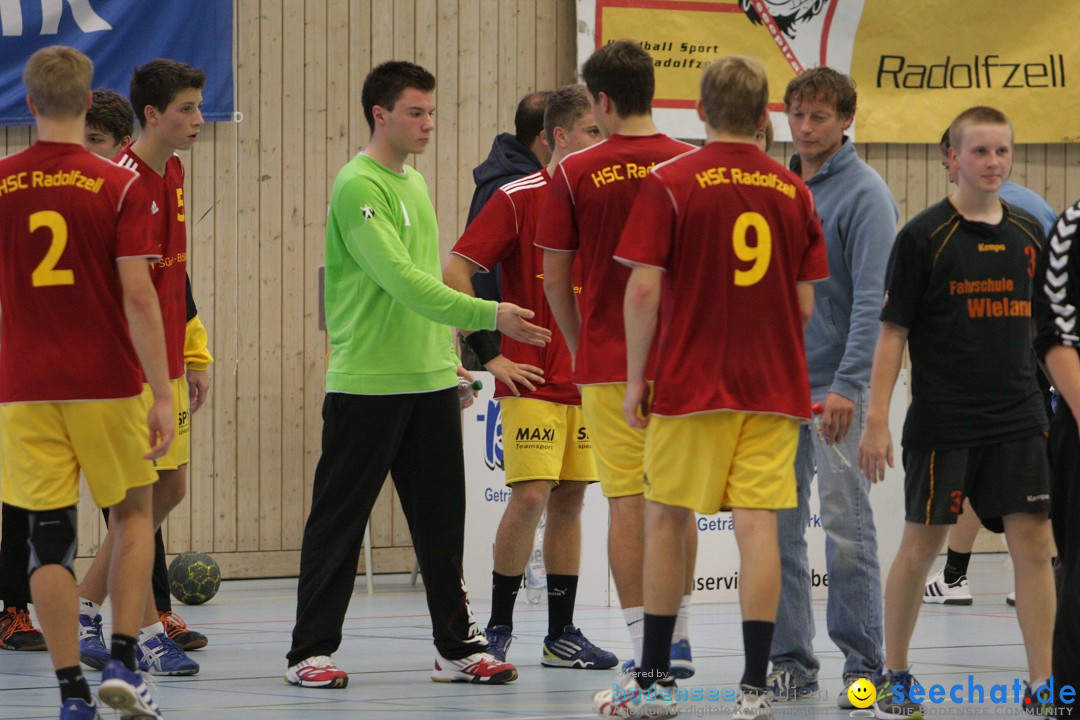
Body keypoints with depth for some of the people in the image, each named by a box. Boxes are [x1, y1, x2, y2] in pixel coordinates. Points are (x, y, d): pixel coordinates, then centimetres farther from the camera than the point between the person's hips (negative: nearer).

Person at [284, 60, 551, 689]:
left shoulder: (414, 181, 14)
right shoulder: (358, 187, -14)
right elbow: (403, 281, -24)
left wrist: (449, 352, 20)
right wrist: (488, 316, -29)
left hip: (430, 379, 8)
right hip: (367, 383, -8)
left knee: (443, 519, 9)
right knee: (339, 522, 0)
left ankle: (459, 646, 14)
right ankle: (311, 651, 6)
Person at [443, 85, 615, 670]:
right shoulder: (517, 198, -8)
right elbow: (454, 273, -10)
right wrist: (488, 355, -11)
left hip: (588, 378, 5)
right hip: (532, 380, -5)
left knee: (569, 499, 7)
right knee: (530, 496, -11)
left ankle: (561, 634, 12)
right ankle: (498, 628, 2)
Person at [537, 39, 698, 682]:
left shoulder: (576, 174, -6)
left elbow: (555, 276, -1)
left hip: (608, 362, -2)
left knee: (627, 502, 1)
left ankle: (644, 646, -1)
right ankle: (678, 638, 18)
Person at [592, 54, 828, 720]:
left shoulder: (671, 183, -6)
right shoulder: (794, 192, 4)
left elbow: (644, 289, -9)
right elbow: (806, 303, 6)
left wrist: (636, 378, -1)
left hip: (691, 385, -2)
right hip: (774, 389, 2)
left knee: (668, 520, 9)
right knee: (758, 526, -1)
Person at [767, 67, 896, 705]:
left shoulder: (865, 194, -9)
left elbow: (872, 298, -16)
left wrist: (847, 386, -23)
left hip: (838, 387, -7)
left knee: (847, 530, -5)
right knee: (778, 527, 6)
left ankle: (864, 661, 1)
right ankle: (791, 659, 12)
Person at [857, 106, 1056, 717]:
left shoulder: (1030, 234, 8)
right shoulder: (923, 236, -6)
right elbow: (893, 332, -6)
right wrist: (877, 420, -10)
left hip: (1018, 420, 4)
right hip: (942, 424, -4)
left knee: (1034, 545, -1)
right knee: (921, 547, 3)